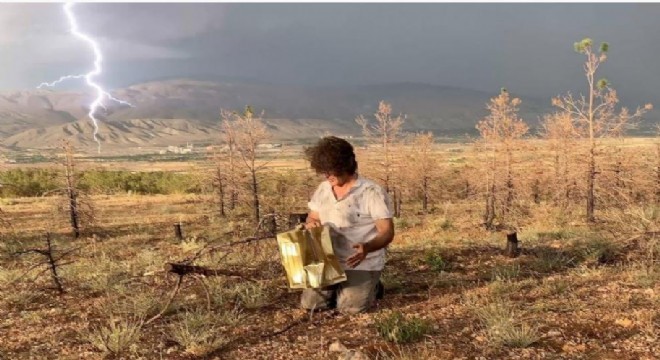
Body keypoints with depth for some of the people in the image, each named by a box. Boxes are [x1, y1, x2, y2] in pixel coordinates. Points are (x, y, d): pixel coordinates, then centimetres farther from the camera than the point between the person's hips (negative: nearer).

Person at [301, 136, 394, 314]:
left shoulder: (372, 192, -15)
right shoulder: (322, 189, 4)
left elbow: (387, 232, -16)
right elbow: (311, 219, 15)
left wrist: (367, 247, -37)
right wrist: (310, 224, -11)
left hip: (362, 264, -5)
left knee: (350, 307, -18)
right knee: (309, 304, -3)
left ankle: (371, 287, 15)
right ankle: (339, 288, 26)